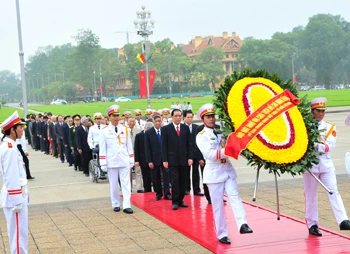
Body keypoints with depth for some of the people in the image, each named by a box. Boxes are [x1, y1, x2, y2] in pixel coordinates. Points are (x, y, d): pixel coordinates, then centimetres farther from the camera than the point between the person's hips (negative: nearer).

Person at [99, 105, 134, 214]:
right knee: (113, 184, 7)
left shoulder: (125, 130, 5)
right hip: (112, 162, -1)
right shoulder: (104, 131, 0)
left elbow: (129, 146, 9)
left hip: (124, 161, 1)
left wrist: (131, 160, 6)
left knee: (126, 183, -3)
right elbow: (102, 149, 0)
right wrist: (103, 163, -4)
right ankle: (116, 204, 18)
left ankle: (126, 205, -3)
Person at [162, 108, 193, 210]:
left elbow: (189, 144, 8)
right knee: (175, 181, -6)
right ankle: (175, 202, 1)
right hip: (172, 159, -3)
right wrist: (165, 160, -7)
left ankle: (180, 200, 14)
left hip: (184, 159, 3)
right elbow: (164, 146, -1)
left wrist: (190, 157, 0)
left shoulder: (185, 128, 9)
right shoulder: (166, 129, 1)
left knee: (183, 181, 5)